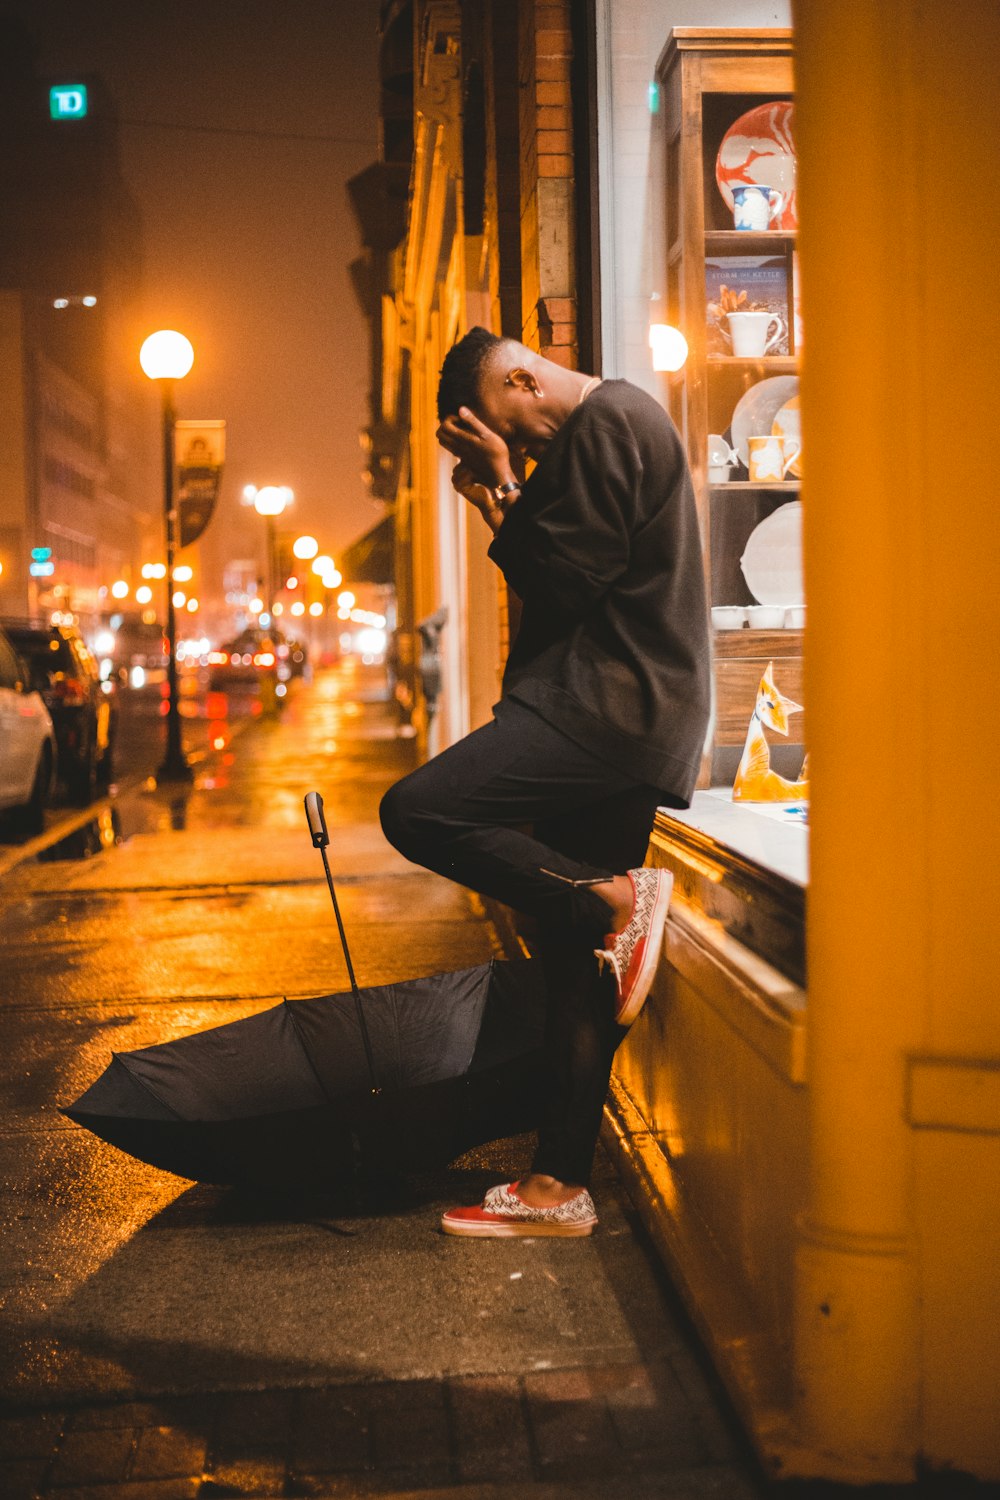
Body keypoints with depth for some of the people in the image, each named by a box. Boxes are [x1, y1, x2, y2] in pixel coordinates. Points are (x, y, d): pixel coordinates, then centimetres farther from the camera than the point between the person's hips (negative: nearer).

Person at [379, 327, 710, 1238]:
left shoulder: (608, 424, -8)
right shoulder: (608, 428, 24)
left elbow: (567, 586, -14)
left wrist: (505, 489, -4)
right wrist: (503, 505, 13)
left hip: (609, 707, -10)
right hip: (618, 719, 10)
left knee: (417, 813, -20)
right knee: (577, 961, 8)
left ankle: (617, 898, -13)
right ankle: (560, 1188, 12)